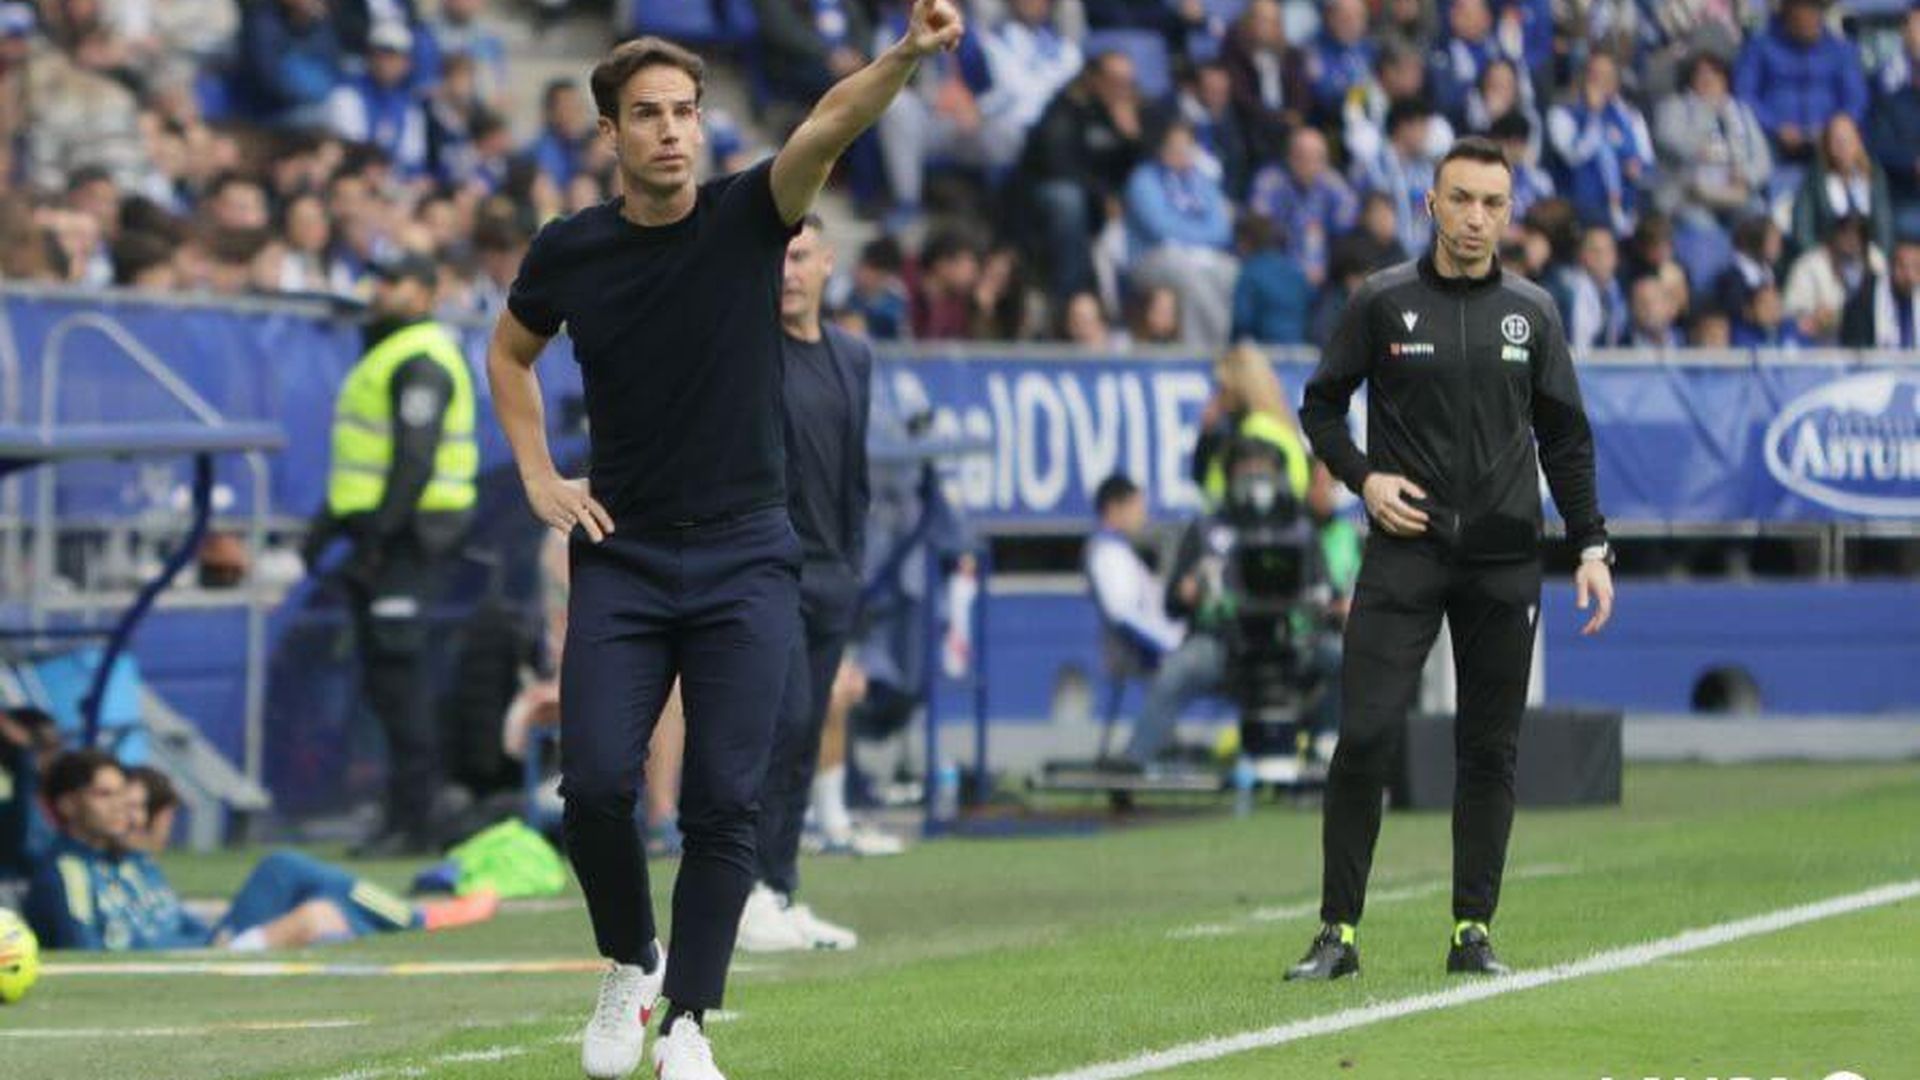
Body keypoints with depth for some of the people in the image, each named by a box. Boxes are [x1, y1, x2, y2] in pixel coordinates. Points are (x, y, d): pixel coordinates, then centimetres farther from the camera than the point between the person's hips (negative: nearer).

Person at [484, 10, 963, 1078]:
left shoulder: (747, 216, -5)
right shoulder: (570, 250, 1)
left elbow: (829, 128, -24)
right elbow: (510, 353, 21)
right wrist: (539, 479, 8)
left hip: (744, 557, -1)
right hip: (620, 554, 1)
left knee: (724, 802, -5)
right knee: (597, 782, -9)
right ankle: (631, 967, 17)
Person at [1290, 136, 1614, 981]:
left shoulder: (1532, 311, 8)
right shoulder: (1382, 302, 2)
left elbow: (1566, 436, 12)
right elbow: (1321, 405, 9)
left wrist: (1591, 545, 4)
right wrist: (1363, 477, -8)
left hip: (1504, 560, 2)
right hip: (1405, 550, -2)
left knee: (1490, 751, 3)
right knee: (1365, 737, -10)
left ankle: (1473, 929, 11)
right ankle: (1337, 931, -5)